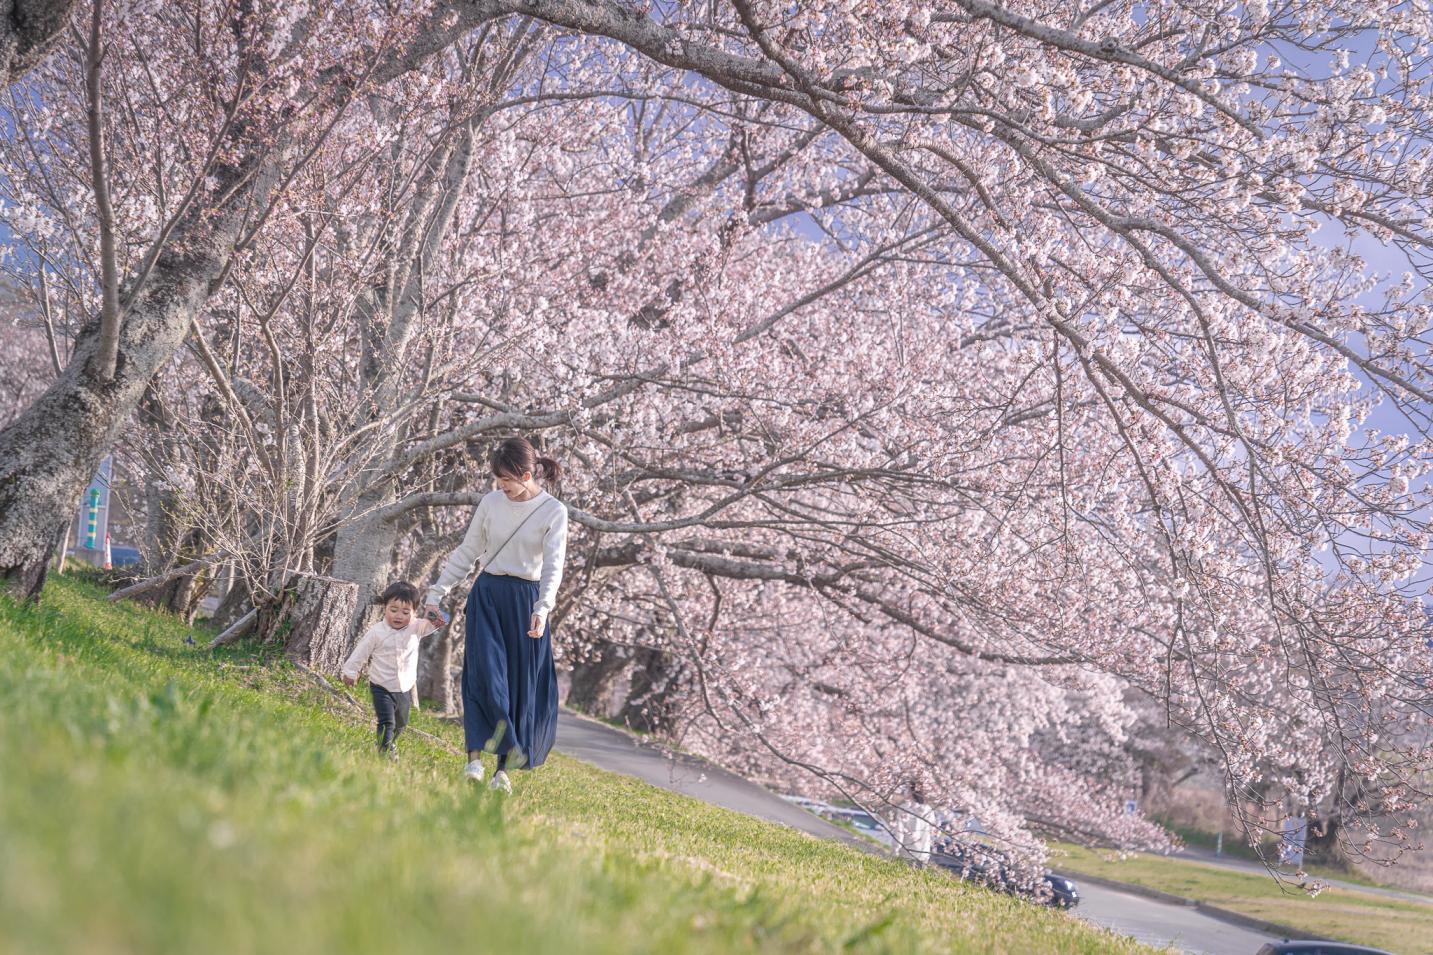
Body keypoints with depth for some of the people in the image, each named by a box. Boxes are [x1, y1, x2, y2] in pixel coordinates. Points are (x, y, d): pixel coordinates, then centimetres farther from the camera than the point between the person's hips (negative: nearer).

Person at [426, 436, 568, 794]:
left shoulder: (553, 511, -5)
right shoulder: (491, 503, 3)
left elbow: (553, 566, -11)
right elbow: (467, 552, 11)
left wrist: (542, 609, -25)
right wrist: (438, 592, 9)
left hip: (526, 600, -1)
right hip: (487, 594, 1)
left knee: (521, 683, 0)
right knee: (485, 671, -13)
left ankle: (503, 769, 5)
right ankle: (475, 757, -15)